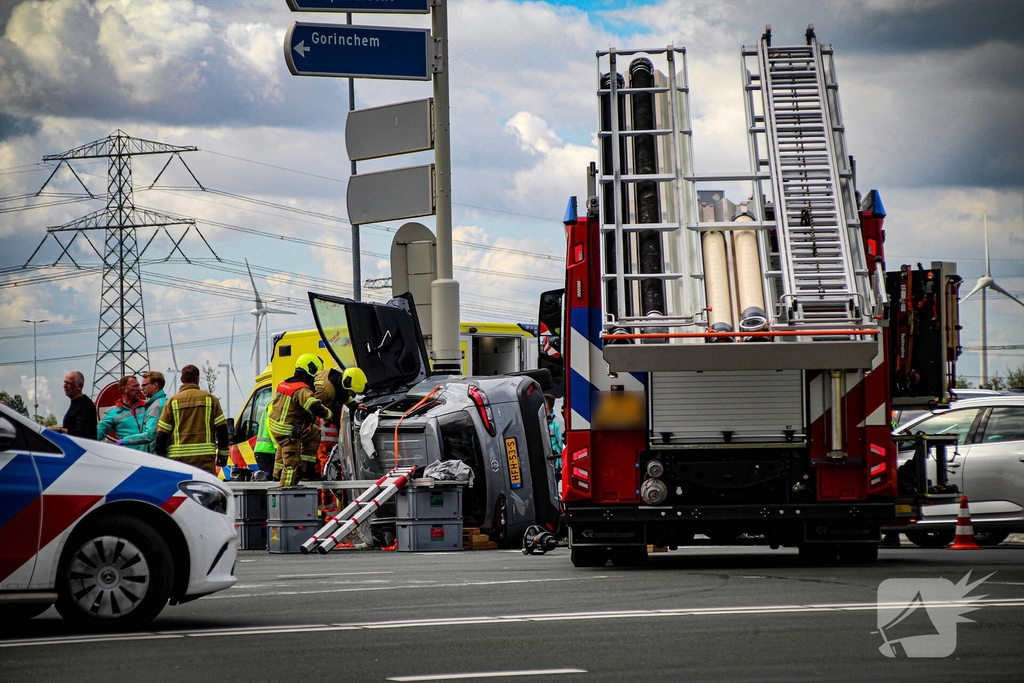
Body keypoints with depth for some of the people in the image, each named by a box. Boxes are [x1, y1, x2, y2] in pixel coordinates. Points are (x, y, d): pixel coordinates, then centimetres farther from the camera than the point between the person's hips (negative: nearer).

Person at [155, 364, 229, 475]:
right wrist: (223, 454, 14)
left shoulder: (172, 401, 5)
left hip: (178, 458, 0)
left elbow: (162, 434, 4)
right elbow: (222, 429, 5)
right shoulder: (210, 398, 6)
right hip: (206, 458, 0)